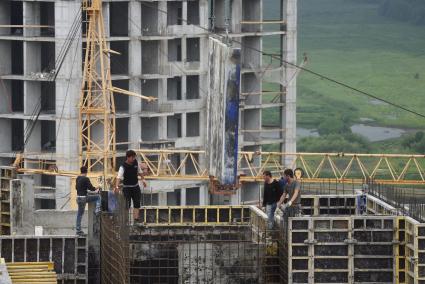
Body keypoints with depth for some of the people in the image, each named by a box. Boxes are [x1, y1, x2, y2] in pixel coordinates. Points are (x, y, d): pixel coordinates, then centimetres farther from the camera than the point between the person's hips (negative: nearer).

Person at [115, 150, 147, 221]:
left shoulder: (136, 163, -4)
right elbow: (119, 177, -35)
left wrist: (143, 179, 16)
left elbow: (140, 171, 16)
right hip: (127, 187, -6)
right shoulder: (123, 167, -22)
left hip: (135, 186, 6)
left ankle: (136, 218, 13)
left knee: (137, 204, 6)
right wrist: (117, 186, -48)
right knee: (127, 204, -7)